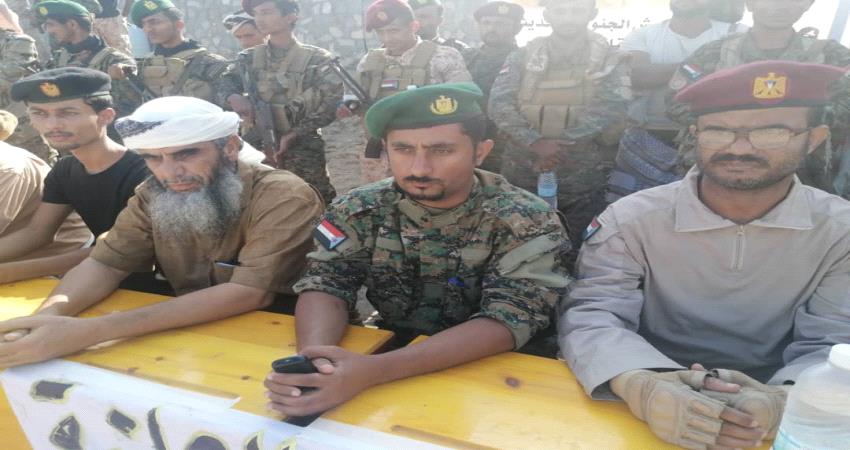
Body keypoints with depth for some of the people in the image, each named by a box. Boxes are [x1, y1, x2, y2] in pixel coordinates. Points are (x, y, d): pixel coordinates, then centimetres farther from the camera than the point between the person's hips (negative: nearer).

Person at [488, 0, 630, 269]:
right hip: (522, 178, 1)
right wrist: (535, 142, -21)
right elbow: (498, 104, -7)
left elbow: (609, 110, -12)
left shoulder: (610, 61, 5)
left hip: (584, 184, -1)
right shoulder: (522, 58, 6)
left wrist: (559, 144, -21)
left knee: (574, 258, 8)